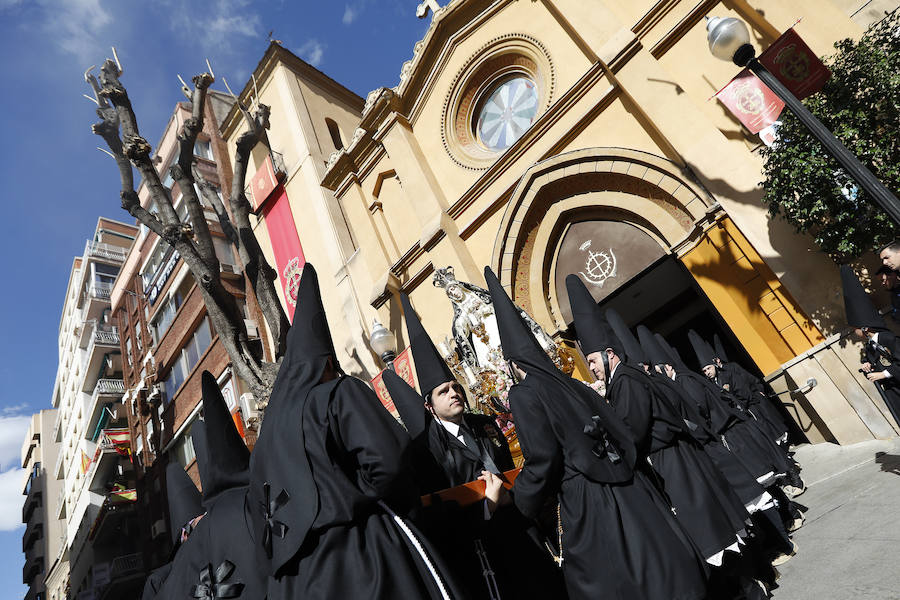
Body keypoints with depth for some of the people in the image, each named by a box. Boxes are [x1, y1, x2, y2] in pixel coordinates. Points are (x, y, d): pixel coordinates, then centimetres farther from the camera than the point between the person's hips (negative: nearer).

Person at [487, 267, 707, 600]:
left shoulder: (524, 394, -10)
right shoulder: (574, 385, 11)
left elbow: (542, 460, -16)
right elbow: (621, 432, 14)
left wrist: (519, 499, 0)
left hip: (582, 502, -6)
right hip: (625, 488, 7)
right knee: (655, 567, 15)